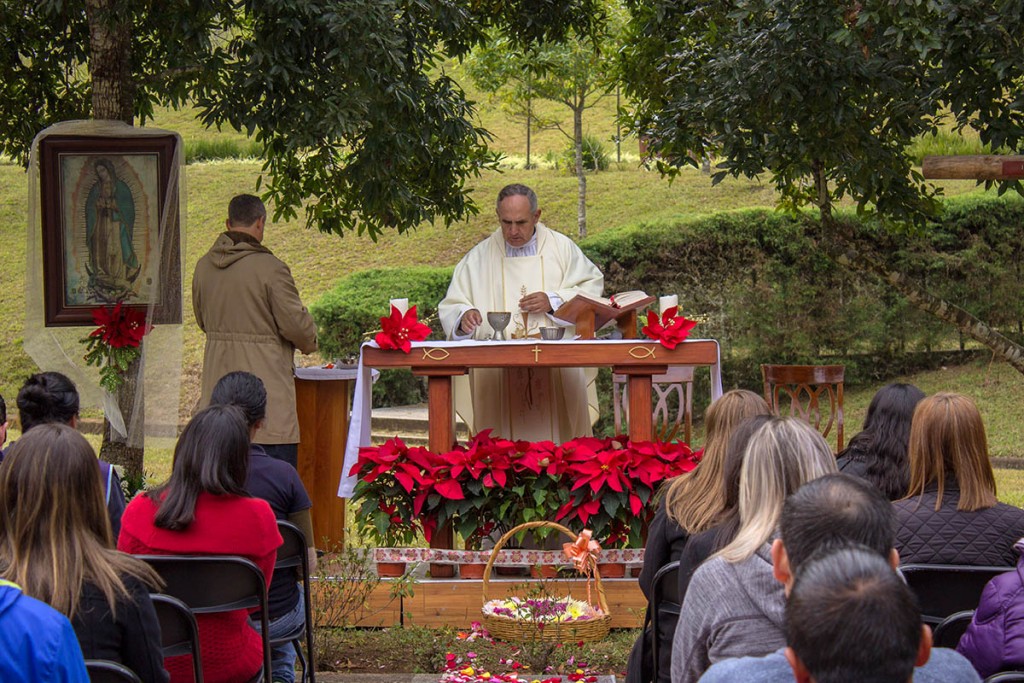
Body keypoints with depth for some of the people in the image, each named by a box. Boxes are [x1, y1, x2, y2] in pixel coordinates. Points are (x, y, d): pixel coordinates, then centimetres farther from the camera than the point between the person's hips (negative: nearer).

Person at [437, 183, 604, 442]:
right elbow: (451, 308, 12)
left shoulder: (563, 248, 10)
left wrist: (553, 302, -7)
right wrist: (464, 316, -11)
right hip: (498, 377, 1)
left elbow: (591, 289, 8)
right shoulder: (479, 257, 13)